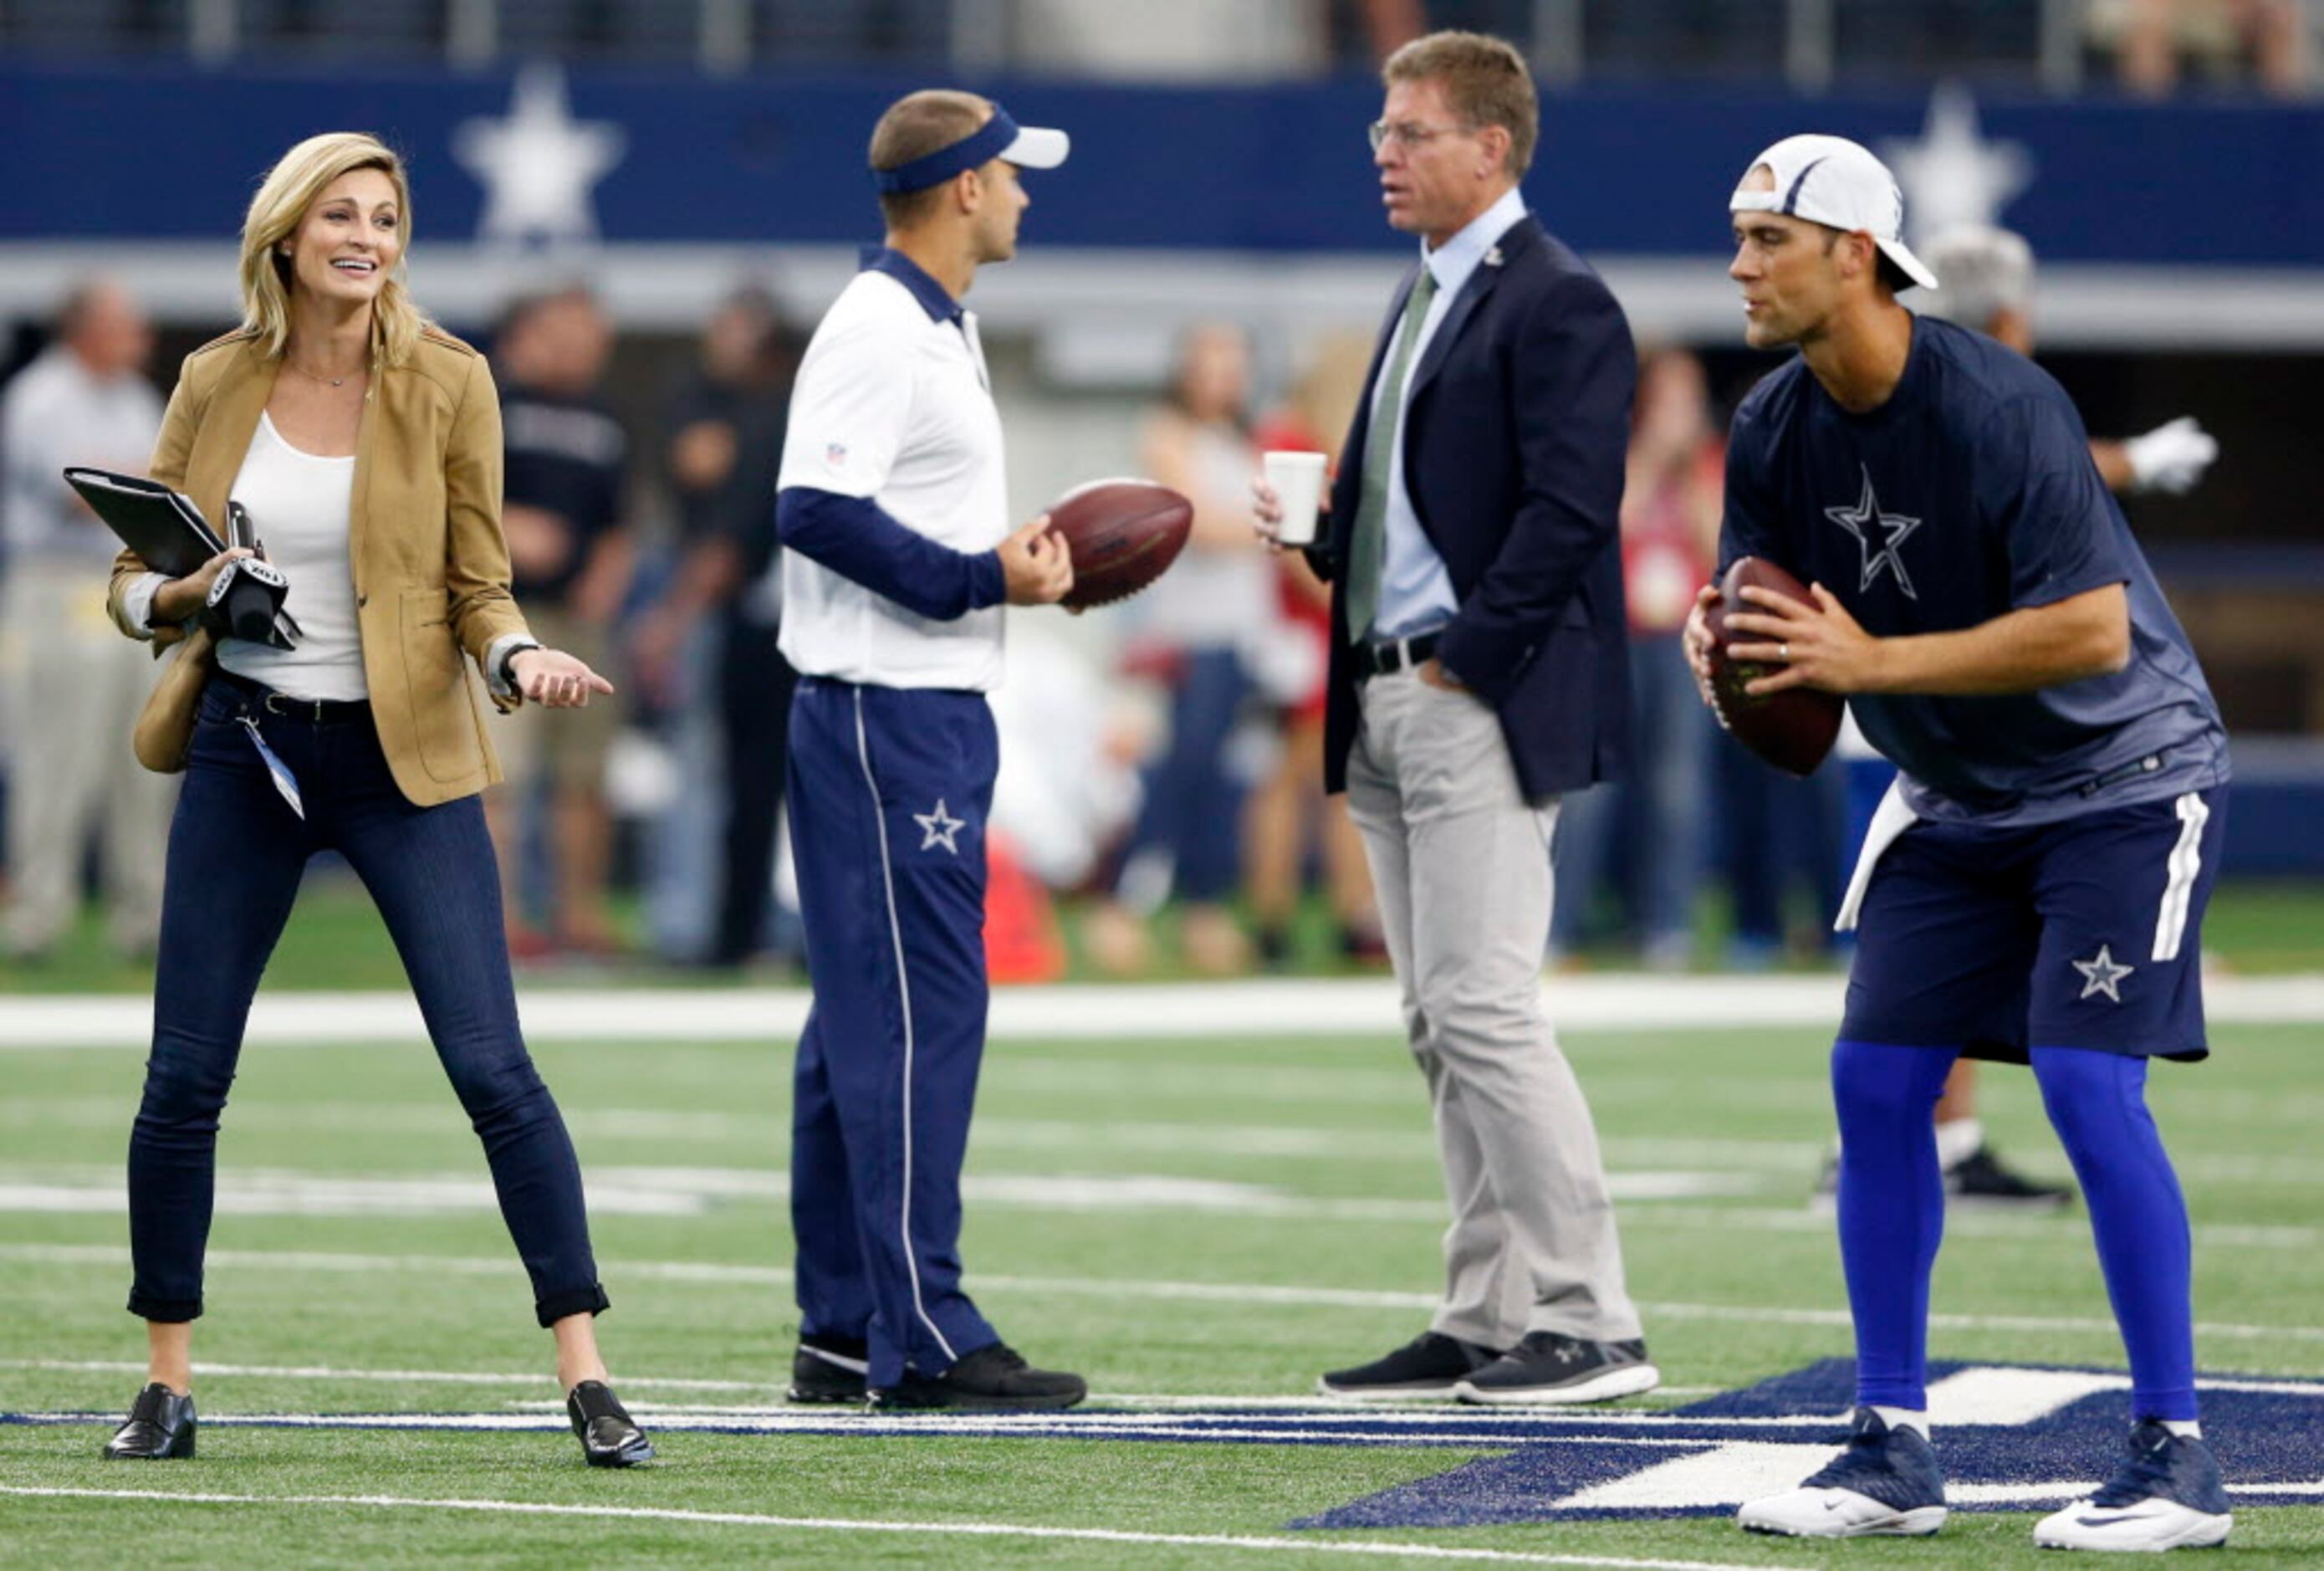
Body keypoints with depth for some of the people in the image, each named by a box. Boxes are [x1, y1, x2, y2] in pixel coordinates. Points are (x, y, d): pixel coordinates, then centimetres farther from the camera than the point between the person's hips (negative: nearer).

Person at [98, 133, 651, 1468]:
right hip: (244, 751, 2)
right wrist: (173, 597, -13)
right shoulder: (218, 383, 3)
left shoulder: (447, 382, -3)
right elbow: (134, 577, 9)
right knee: (184, 1078, 2)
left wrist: (519, 657, -20)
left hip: (405, 757, -2)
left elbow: (478, 585, 0)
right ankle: (169, 1385, 15)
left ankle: (587, 1379, -7)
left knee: (494, 1067, -11)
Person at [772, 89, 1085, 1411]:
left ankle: (846, 1336, 15)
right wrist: (982, 578, -20)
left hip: (936, 708, 11)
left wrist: (1021, 561, 5)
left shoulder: (940, 329, 18)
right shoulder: (876, 330, -13)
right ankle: (921, 1337, -11)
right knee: (918, 1012, -10)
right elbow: (818, 509, -22)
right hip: (886, 715, -11)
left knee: (867, 1017, 11)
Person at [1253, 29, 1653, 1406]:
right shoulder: (1426, 299, 19)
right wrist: (1316, 525, 6)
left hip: (1485, 707, -10)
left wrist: (1463, 660, -17)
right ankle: (1487, 1320, 13)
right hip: (1394, 706, 10)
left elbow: (1565, 511, -17)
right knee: (1443, 1025, 9)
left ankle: (1591, 1325, -10)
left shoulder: (1556, 305, -10)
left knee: (1483, 1007, -13)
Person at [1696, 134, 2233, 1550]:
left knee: (2089, 1085, -16)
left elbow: (2095, 631, -30)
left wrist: (1873, 661, -31)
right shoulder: (1775, 431, -4)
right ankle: (1894, 1452, 9)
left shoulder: (1999, 407, -26)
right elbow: (1777, 603, 5)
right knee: (1876, 1080, 1)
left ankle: (2179, 1459, -8)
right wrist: (1725, 634, -20)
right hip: (1957, 798, 7)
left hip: (2123, 780, -7)